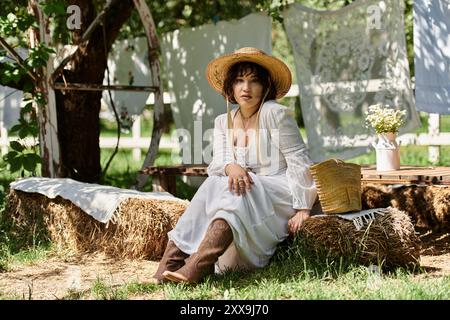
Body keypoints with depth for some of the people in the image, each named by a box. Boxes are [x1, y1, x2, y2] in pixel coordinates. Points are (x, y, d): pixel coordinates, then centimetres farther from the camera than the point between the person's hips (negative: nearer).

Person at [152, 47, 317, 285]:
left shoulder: (275, 114, -7)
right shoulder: (223, 122, 11)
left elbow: (299, 161, -10)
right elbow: (216, 165, 1)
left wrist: (302, 209, -18)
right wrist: (230, 167, -25)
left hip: (281, 197, -5)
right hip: (247, 194, 5)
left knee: (233, 194, -31)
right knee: (214, 184, -24)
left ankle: (196, 267, -46)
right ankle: (173, 255, -34)